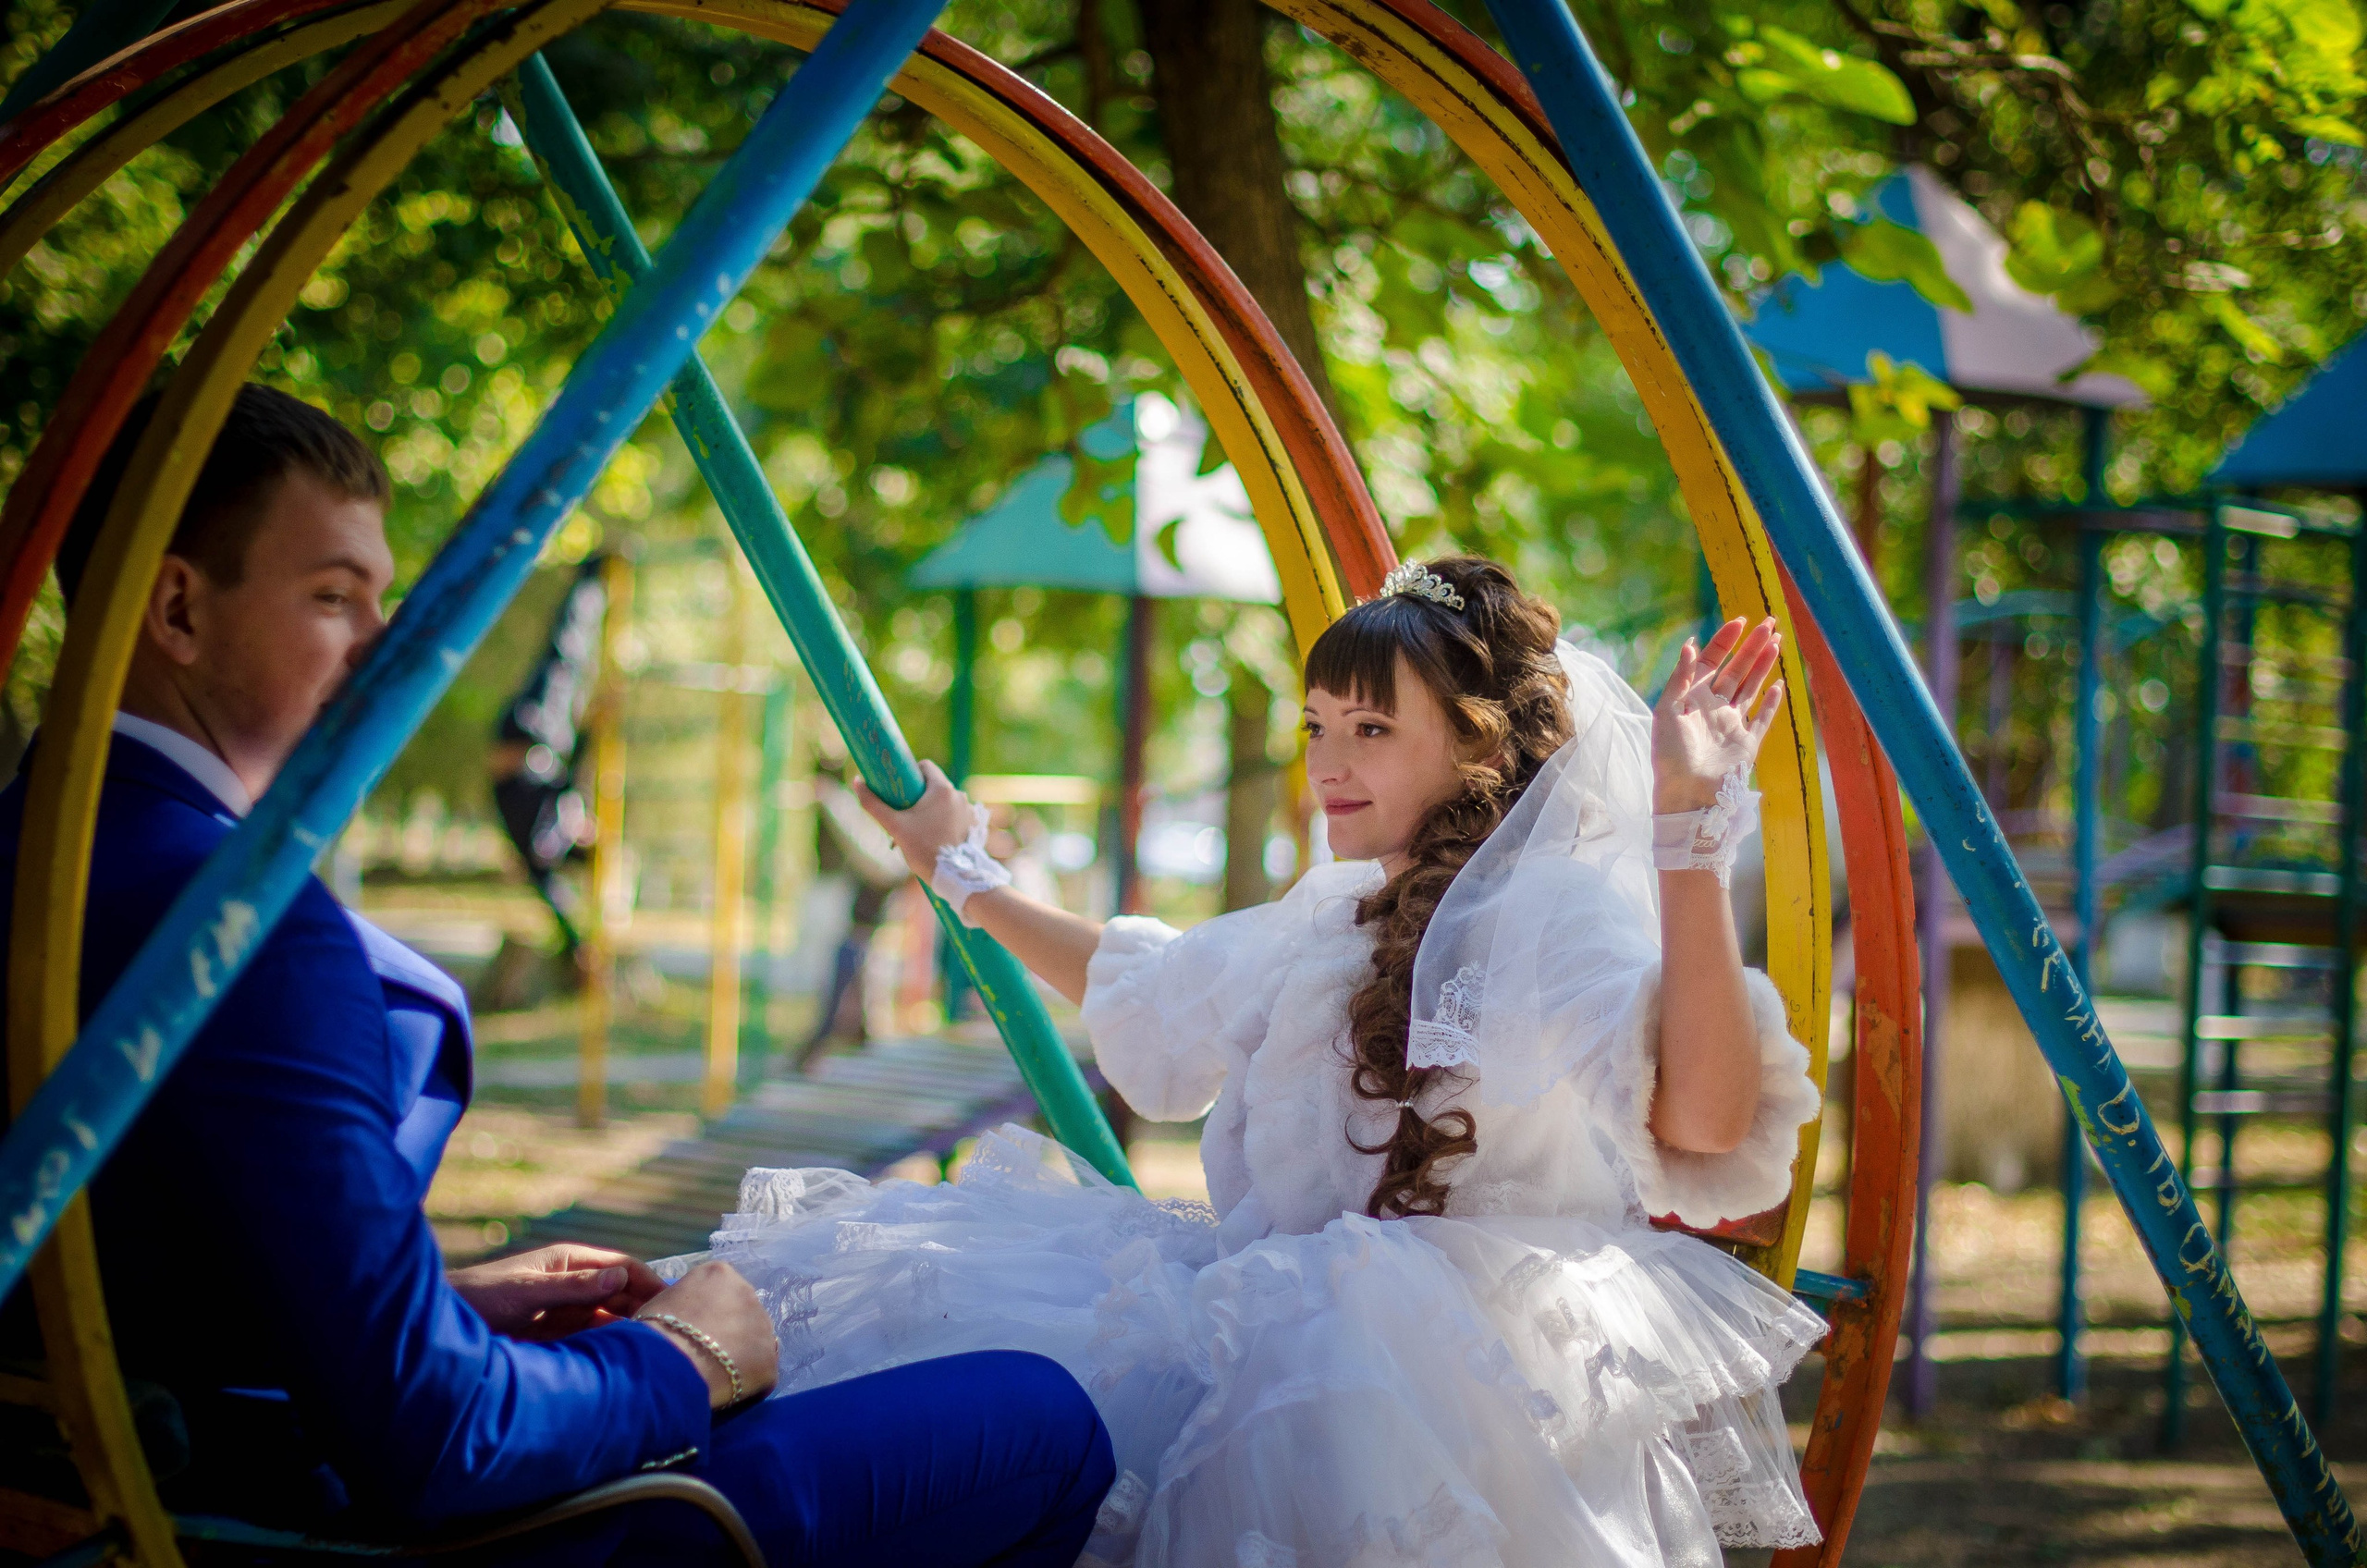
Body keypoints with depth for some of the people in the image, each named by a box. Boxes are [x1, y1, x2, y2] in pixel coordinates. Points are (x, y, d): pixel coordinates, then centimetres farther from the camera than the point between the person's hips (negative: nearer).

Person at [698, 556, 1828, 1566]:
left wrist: (1687, 831, -29)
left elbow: (1703, 1118, -24)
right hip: (1293, 1302, 8)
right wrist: (964, 876, 51)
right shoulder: (1330, 922, 23)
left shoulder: (1563, 909, -4)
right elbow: (1141, 990, 43)